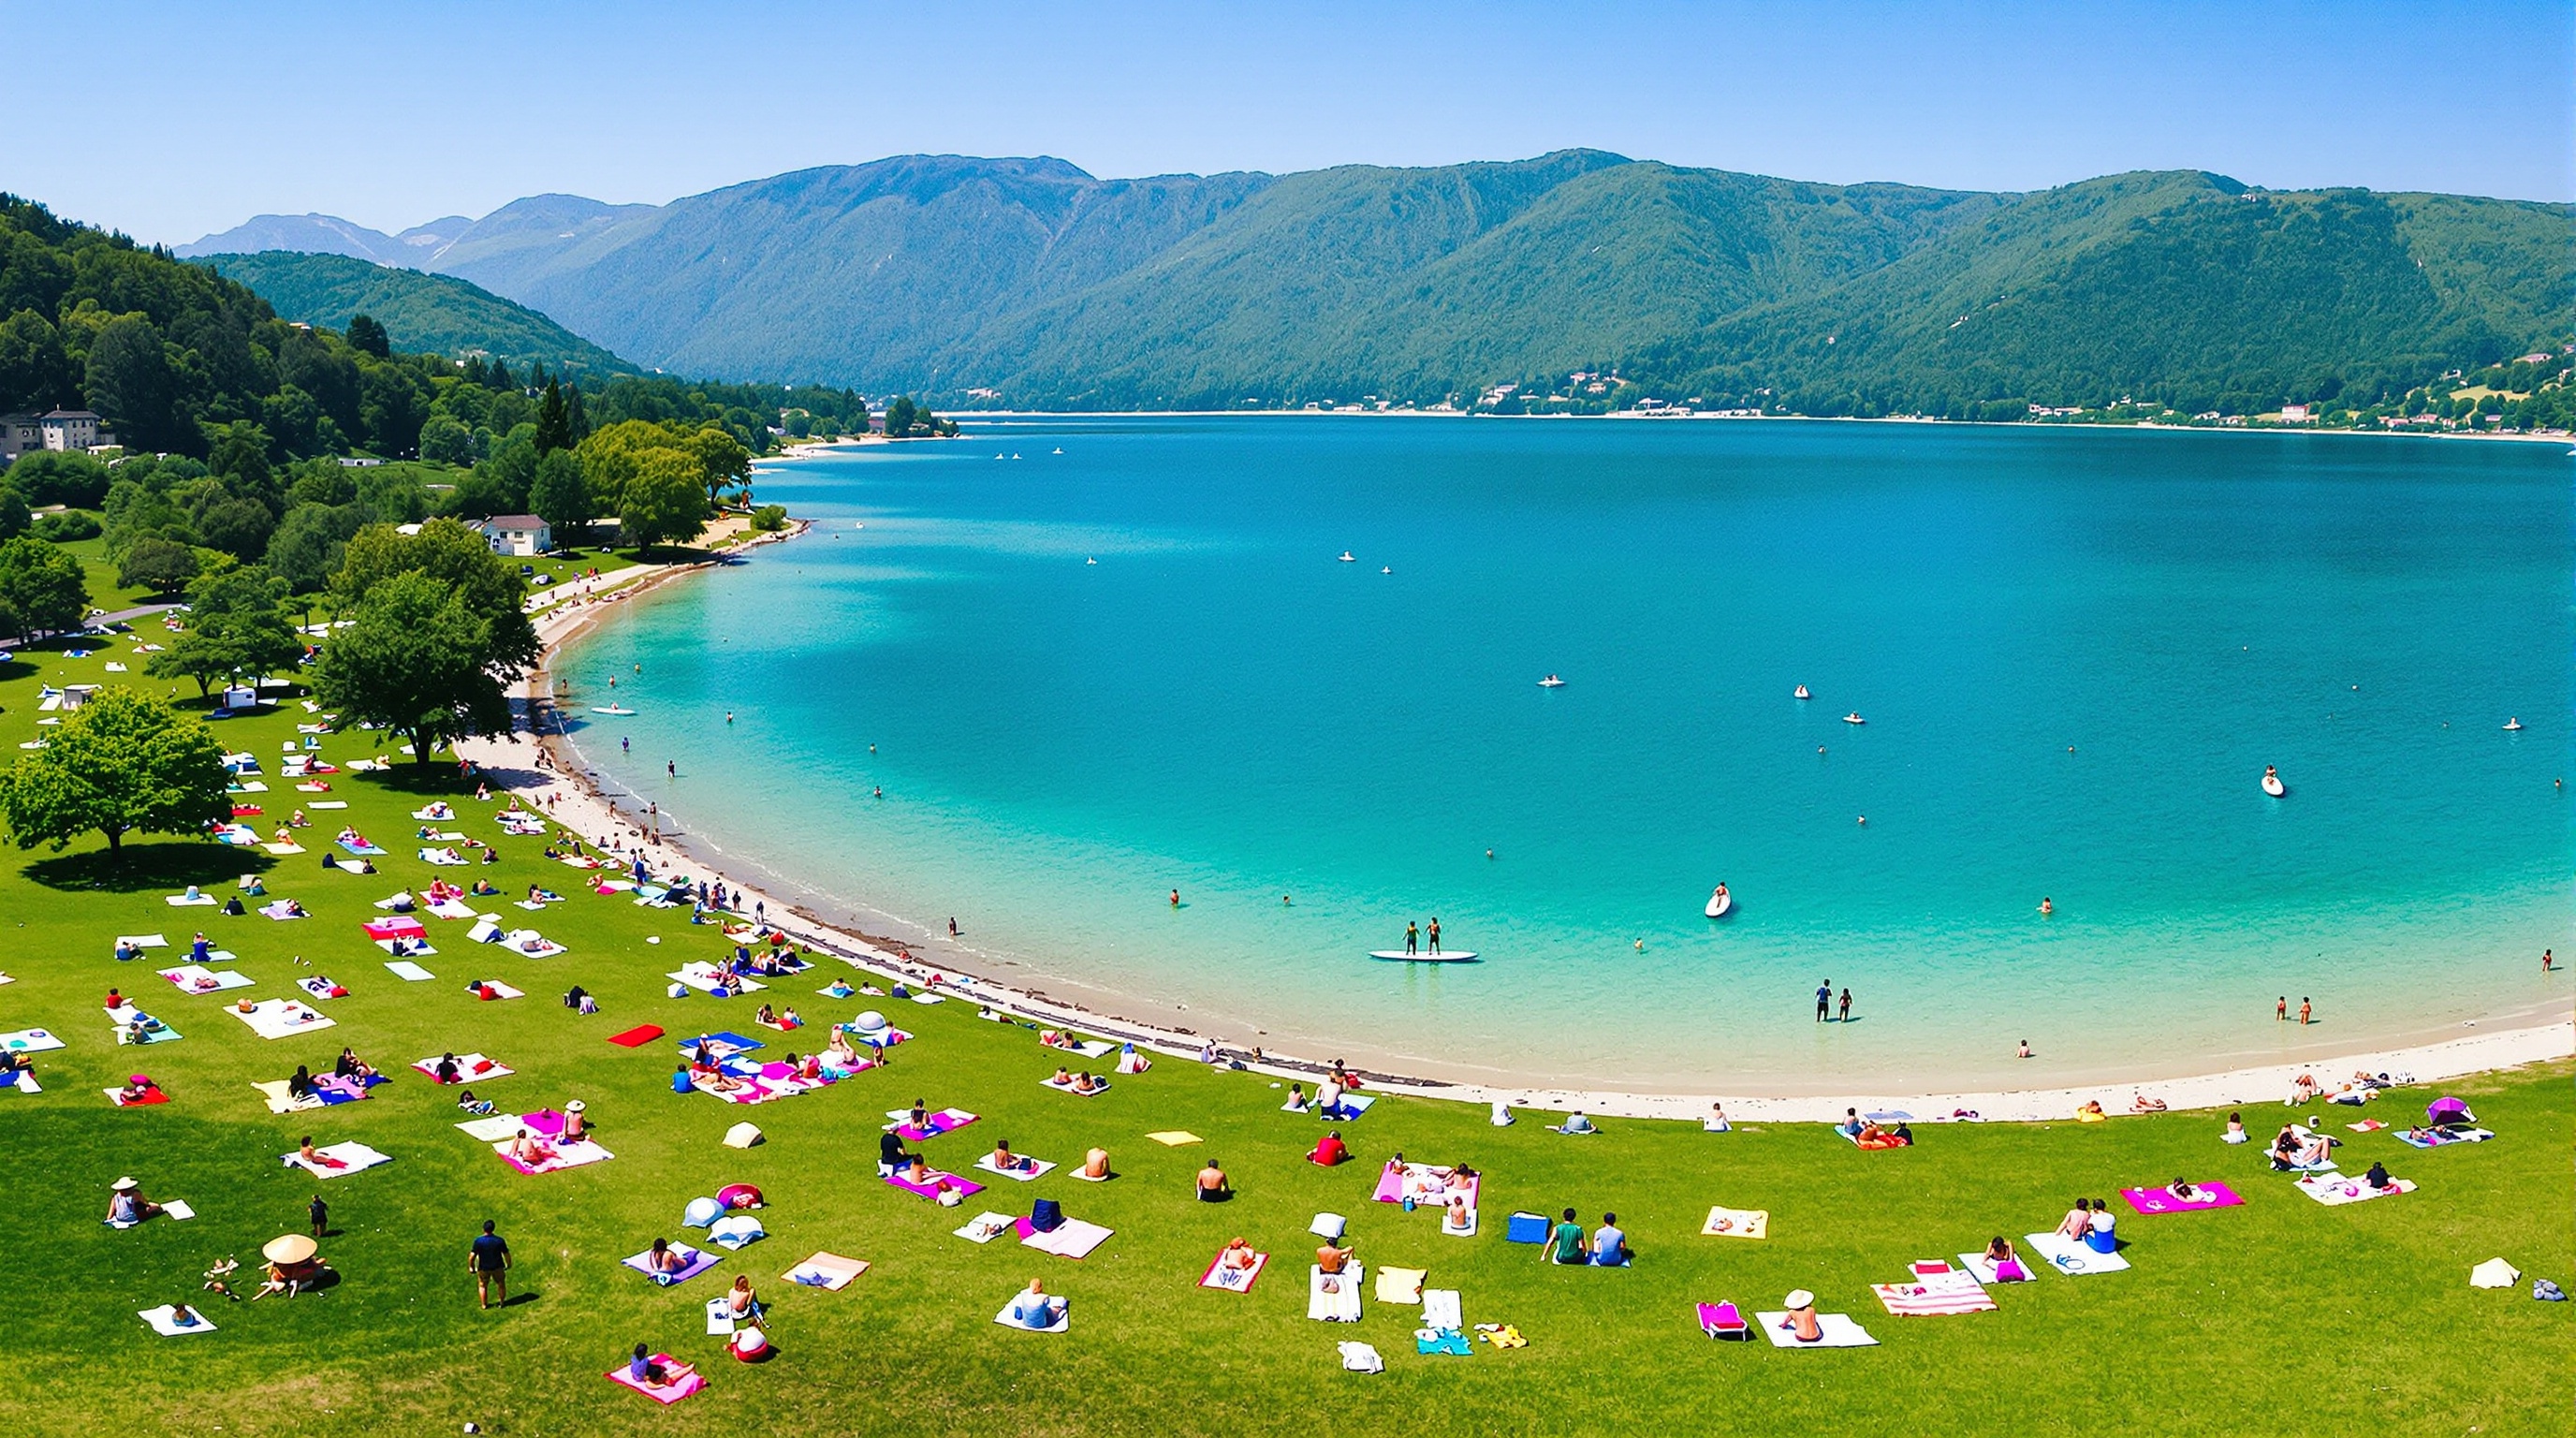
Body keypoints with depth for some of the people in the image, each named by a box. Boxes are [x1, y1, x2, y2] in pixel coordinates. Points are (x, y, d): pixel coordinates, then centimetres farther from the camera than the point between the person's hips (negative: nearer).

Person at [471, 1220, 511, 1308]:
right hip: (498, 1267, 0)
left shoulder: (478, 1241, -22)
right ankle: (502, 1302, 38)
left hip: (483, 1268, 0)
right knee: (501, 1284, 23)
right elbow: (507, 1254, -12)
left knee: (482, 1286, 24)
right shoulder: (500, 1240, -20)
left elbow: (472, 1256, -20)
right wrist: (509, 1264, 7)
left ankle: (484, 1304, 35)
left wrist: (471, 1267, -2)